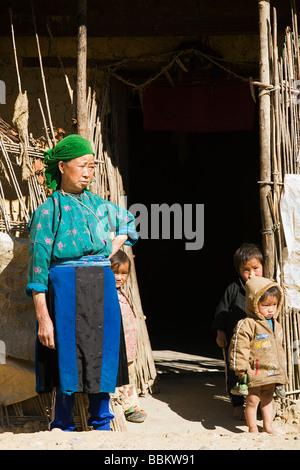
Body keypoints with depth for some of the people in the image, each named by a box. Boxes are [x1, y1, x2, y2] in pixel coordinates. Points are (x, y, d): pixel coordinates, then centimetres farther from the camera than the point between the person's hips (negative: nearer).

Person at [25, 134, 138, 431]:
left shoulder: (99, 205, 12)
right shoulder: (49, 210, -2)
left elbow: (128, 223, 32)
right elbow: (38, 267, -7)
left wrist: (109, 254, 14)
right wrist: (43, 317, -13)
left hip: (102, 291, 5)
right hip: (66, 292, -4)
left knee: (102, 359, 7)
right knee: (67, 360, -1)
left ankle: (102, 425, 19)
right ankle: (62, 429, 11)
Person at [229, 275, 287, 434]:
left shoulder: (276, 325, 10)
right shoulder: (247, 325, -16)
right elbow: (239, 347, -17)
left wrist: (281, 369, 21)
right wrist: (240, 367, -19)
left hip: (271, 372, 7)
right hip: (255, 372, -7)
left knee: (268, 398, 18)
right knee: (253, 400, 0)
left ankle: (268, 426, 30)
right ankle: (252, 428, 14)